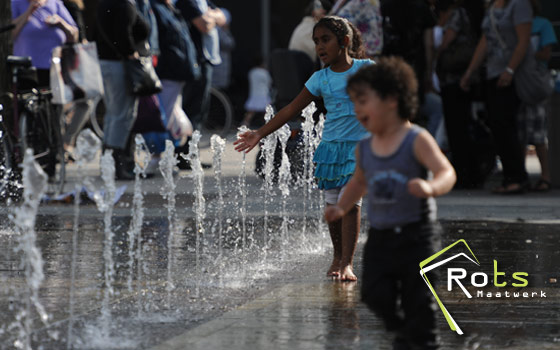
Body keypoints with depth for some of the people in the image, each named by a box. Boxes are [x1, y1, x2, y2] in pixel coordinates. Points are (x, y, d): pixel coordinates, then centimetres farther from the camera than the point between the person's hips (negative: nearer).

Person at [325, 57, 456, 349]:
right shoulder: (364, 149, 9)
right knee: (375, 295, -3)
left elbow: (446, 172, -21)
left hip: (416, 234, -5)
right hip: (380, 236, 5)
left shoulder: (416, 140, -9)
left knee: (417, 298, -4)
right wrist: (341, 208, 16)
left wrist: (431, 188, -41)